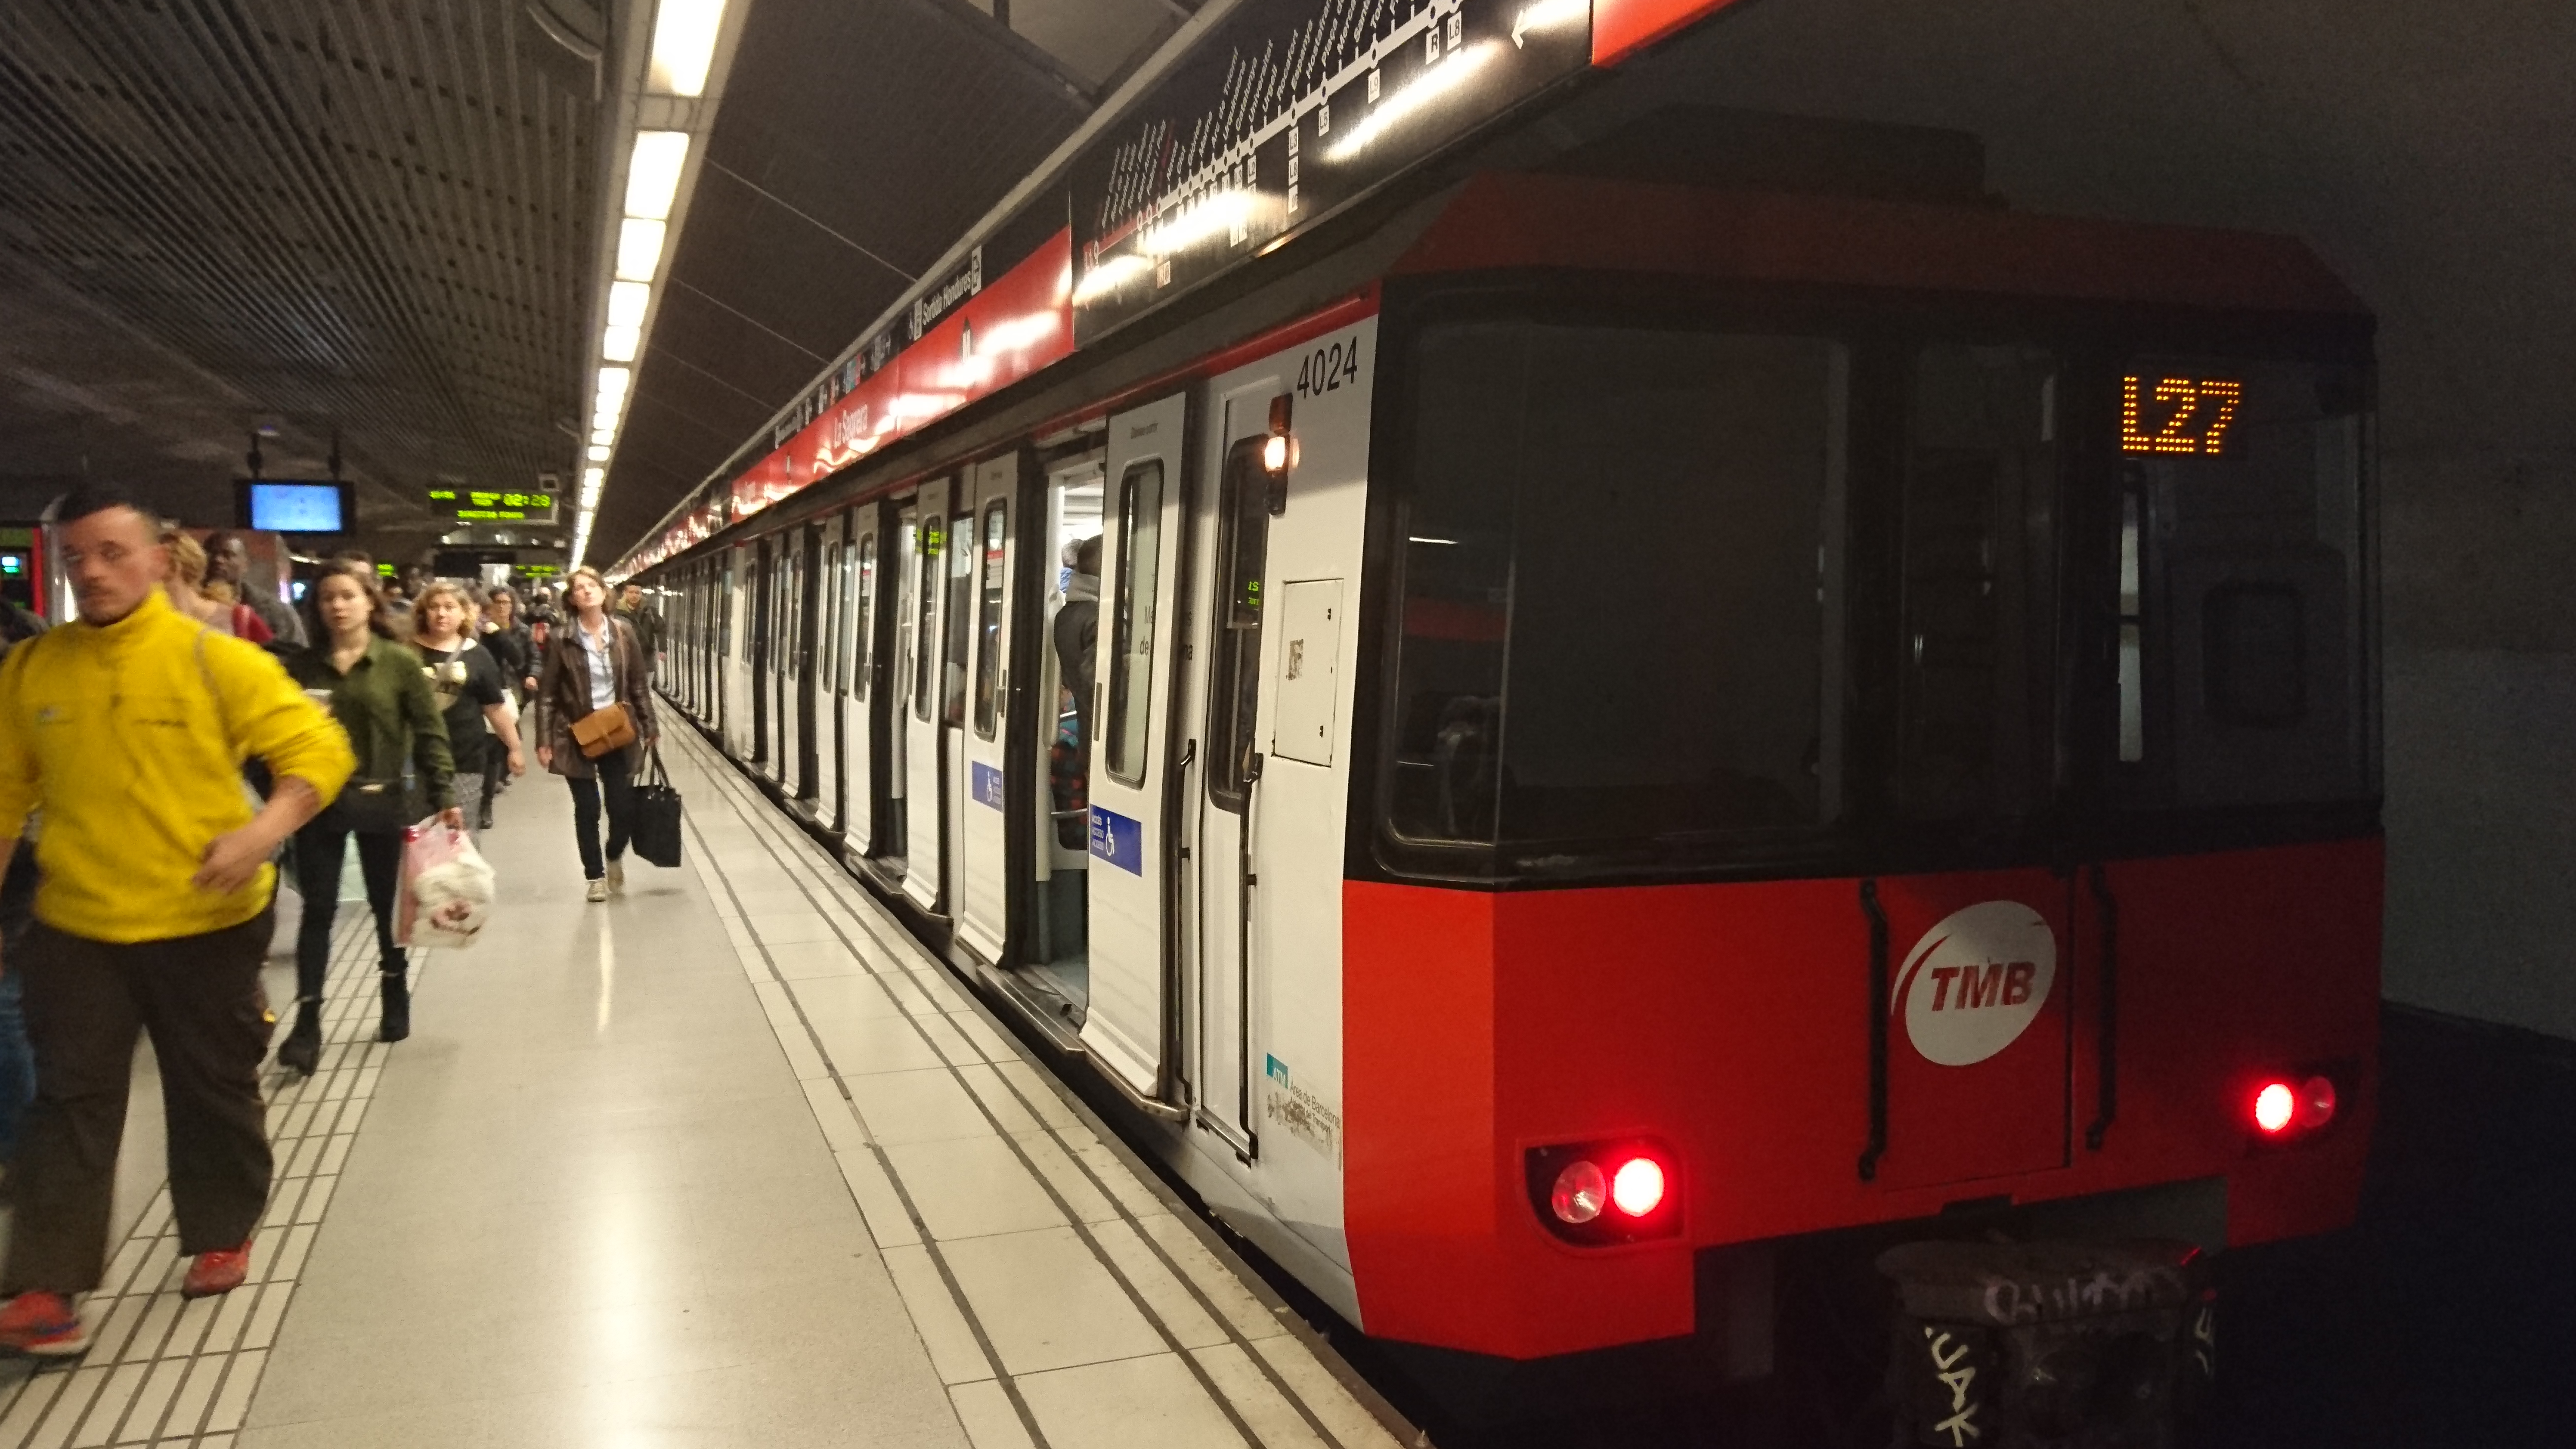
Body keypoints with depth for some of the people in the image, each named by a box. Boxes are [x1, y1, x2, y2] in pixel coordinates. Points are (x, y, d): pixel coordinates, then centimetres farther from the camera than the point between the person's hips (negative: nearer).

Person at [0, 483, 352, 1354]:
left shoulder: (216, 661, -11)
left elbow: (319, 751, -12)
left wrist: (264, 830, -28)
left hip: (207, 926, -2)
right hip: (76, 928, 2)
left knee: (214, 1092, 13)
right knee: (71, 1102, 4)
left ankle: (222, 1237, 33)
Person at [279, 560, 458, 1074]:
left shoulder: (400, 662, -4)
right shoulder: (304, 665, 3)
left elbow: (430, 733, -5)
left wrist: (445, 795, -11)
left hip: (382, 801, -1)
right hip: (319, 802, 1)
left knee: (387, 905, 12)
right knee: (318, 909, -1)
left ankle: (395, 994, 33)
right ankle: (307, 1022, 0)